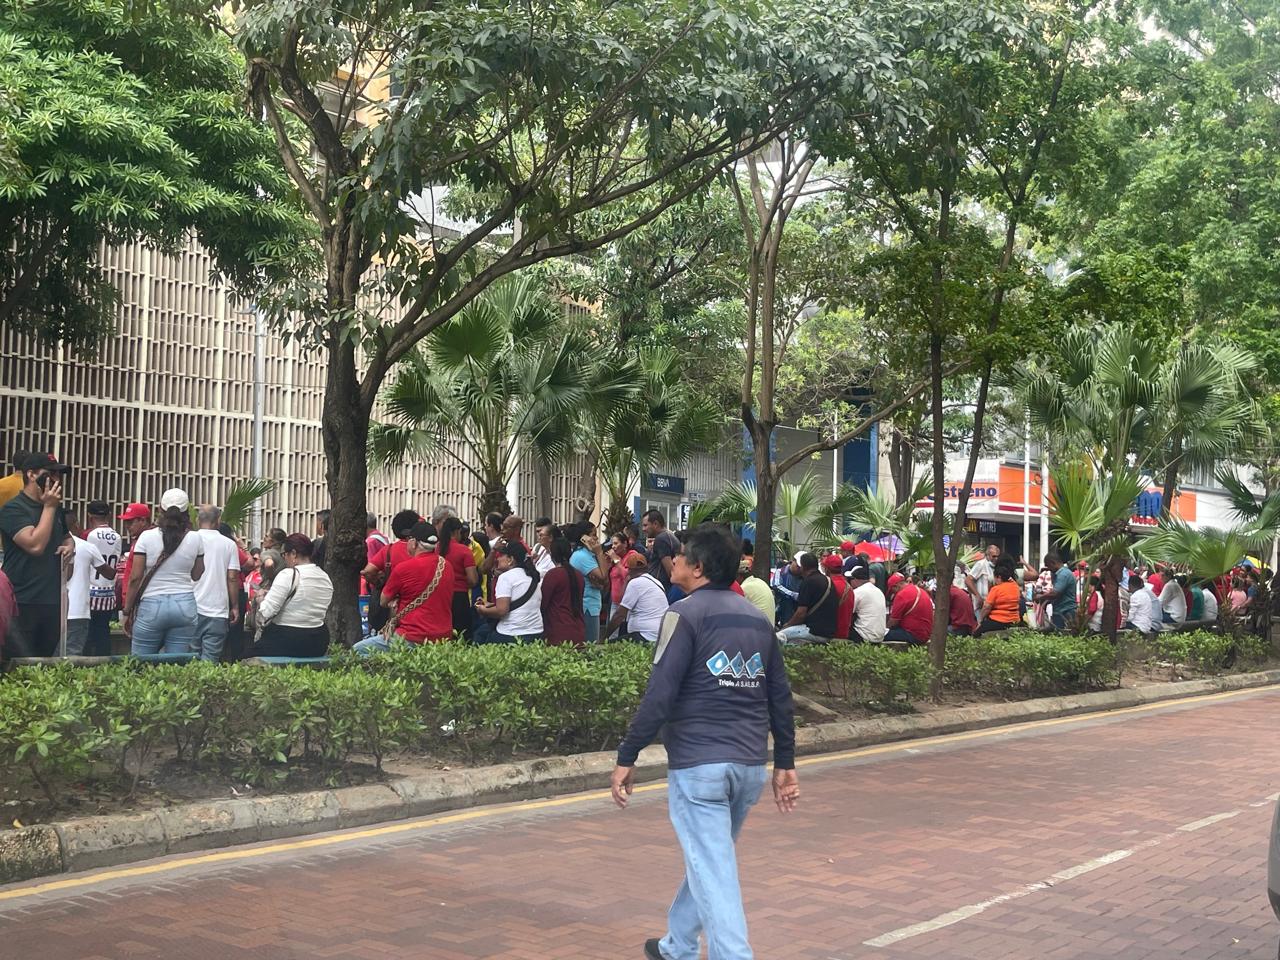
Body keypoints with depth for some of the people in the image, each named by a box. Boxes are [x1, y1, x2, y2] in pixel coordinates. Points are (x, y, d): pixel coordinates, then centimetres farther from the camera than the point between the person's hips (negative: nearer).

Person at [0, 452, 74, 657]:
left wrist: (70, 545, 8)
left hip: (52, 601, 7)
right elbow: (36, 545, -21)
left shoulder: (56, 509, 14)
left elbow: (66, 536, 33)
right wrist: (49, 507, -14)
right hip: (22, 603, -7)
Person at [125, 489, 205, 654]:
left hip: (152, 604, -2)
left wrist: (128, 610, 5)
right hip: (185, 606, 2)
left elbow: (135, 578, -4)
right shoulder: (195, 538, 1)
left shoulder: (147, 537, -4)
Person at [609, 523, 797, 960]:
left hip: (698, 764, -7)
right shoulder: (757, 619, 12)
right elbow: (780, 698, 14)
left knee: (712, 871, -4)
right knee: (709, 859, 22)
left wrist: (627, 757, -10)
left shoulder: (686, 614, -9)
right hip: (750, 766, 7)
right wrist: (785, 764, 19)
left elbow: (659, 694, -15)